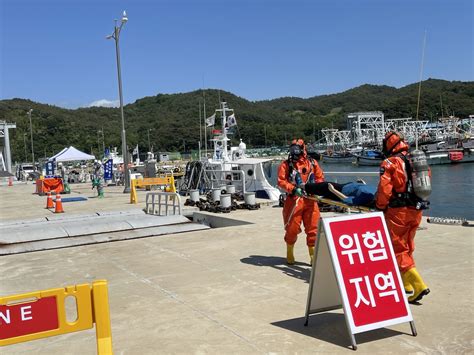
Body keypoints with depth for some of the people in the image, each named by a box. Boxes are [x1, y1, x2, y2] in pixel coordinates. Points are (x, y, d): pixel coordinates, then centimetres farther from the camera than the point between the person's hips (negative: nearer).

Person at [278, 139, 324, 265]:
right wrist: (293, 189, -21)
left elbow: (320, 177, 12)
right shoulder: (286, 165, 1)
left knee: (312, 228, 5)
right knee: (292, 228, 3)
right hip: (294, 199, -2)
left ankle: (313, 255, 16)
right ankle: (290, 253, 24)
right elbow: (281, 181, -6)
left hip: (310, 200, 2)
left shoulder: (312, 163, 9)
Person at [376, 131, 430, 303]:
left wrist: (380, 206, 1)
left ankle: (418, 285, -10)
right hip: (416, 211, 7)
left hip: (398, 211, -7)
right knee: (407, 247, 20)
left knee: (398, 250, 0)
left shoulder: (390, 163, -10)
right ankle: (405, 282, 30)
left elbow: (384, 188, -15)